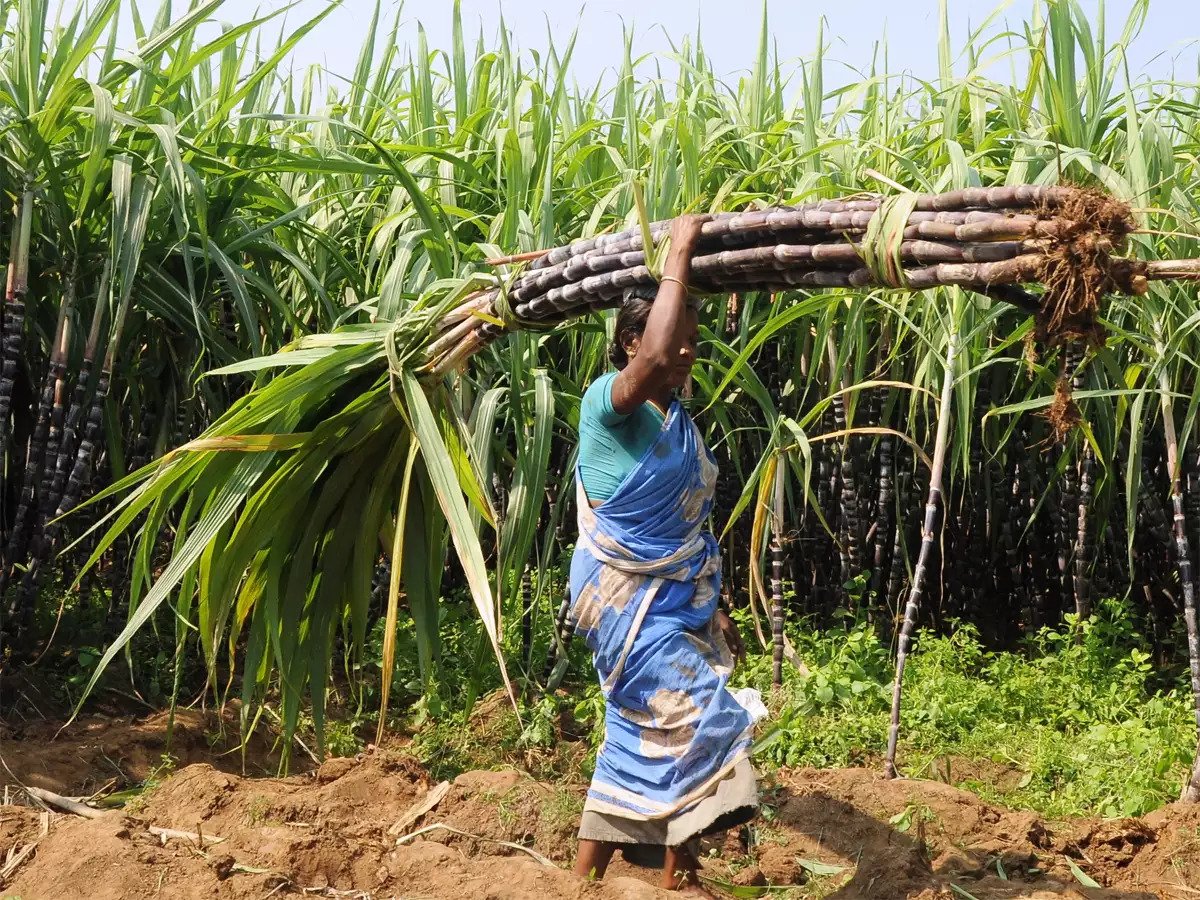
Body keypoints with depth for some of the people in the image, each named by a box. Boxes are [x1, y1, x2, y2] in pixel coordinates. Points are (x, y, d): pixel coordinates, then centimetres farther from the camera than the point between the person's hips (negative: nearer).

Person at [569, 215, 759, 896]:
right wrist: (680, 252, -29)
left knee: (641, 740, 11)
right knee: (700, 716, -13)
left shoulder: (680, 419, 11)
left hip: (677, 601, 9)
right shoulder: (608, 402, -14)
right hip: (628, 601, -8)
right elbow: (653, 361, -38)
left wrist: (715, 609, 16)